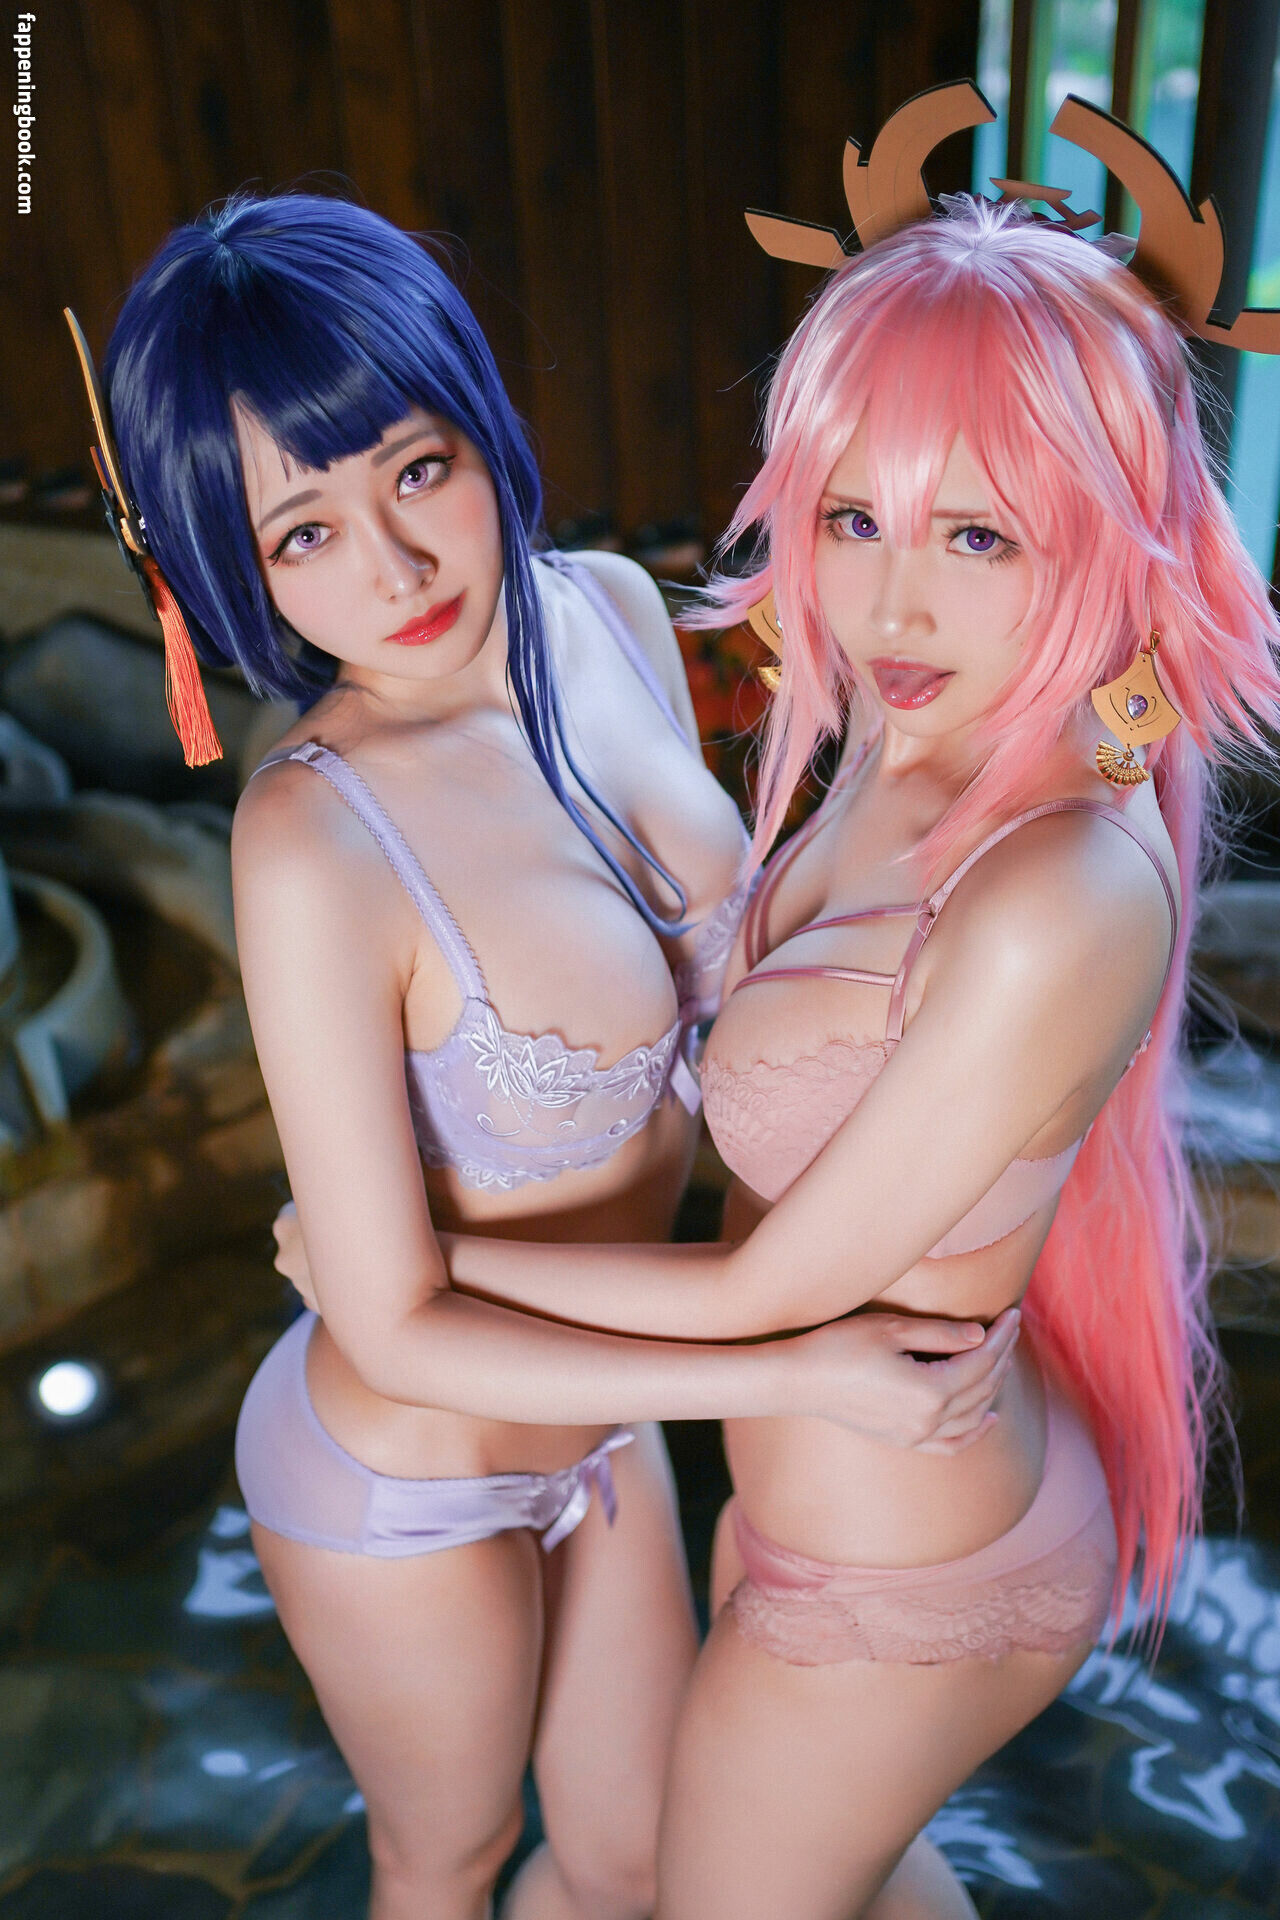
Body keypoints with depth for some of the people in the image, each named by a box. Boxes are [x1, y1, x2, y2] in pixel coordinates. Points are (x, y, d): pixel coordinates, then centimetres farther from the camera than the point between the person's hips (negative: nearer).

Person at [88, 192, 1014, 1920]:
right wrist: (803, 1377, -26)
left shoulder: (613, 613, -13)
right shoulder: (314, 842, -33)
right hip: (409, 1487, -5)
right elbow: (398, 1332, -25)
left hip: (593, 1411, 6)